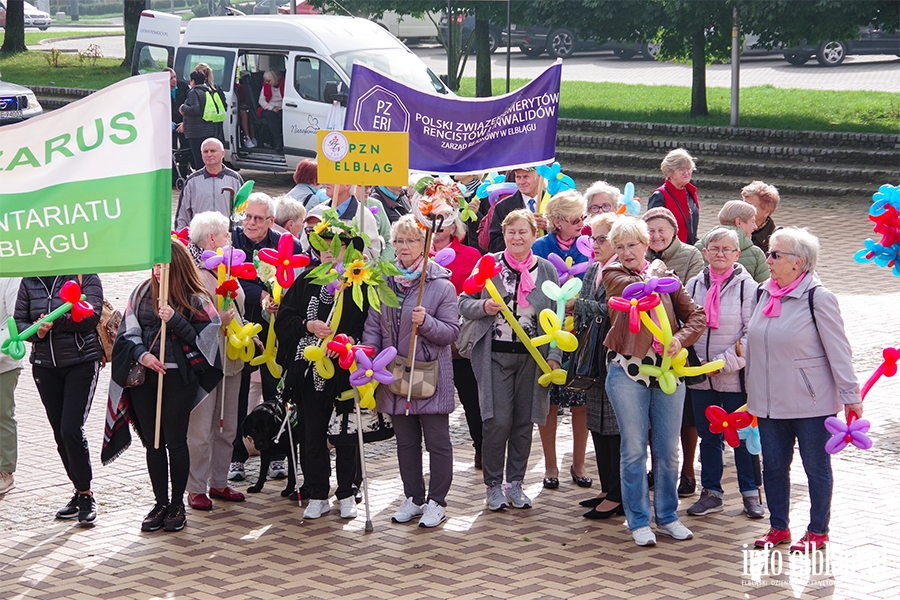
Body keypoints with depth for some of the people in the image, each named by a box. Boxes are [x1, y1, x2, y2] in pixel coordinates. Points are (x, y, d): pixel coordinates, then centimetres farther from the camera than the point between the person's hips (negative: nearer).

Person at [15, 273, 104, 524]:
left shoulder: (84, 275, -4)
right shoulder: (29, 281, 7)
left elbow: (91, 316, -14)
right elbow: (19, 321, 5)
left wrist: (53, 322, -24)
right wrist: (37, 332, -15)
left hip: (82, 362, -5)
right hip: (45, 366, 5)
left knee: (71, 430, -13)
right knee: (59, 433, 9)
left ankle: (86, 494, 0)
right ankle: (80, 493, 22)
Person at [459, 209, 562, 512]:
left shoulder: (547, 270, 5)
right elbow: (464, 303, 5)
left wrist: (554, 356, -2)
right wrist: (483, 307, -16)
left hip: (532, 357, 2)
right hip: (495, 354, -2)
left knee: (524, 422, 5)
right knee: (497, 421, -7)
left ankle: (515, 484, 19)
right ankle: (493, 485, 8)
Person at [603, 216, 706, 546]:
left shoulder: (665, 276, 12)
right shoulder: (612, 275, 3)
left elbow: (696, 315, 7)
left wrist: (681, 338, -11)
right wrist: (654, 272, 2)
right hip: (628, 371, -3)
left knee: (668, 450, 8)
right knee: (634, 450, 0)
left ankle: (667, 516, 20)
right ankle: (639, 521, 10)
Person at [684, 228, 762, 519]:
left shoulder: (746, 286, -7)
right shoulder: (694, 285, 7)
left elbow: (753, 334, -10)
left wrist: (723, 363, -14)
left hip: (735, 377, -4)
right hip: (700, 377, 4)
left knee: (741, 437, 5)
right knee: (708, 437, 12)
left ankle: (751, 493, 18)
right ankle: (711, 493, 23)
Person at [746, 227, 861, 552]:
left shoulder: (818, 298, -13)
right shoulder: (763, 293, 6)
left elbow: (838, 351, -11)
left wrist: (850, 395, -10)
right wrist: (751, 392, 17)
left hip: (810, 402, -6)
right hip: (769, 401, 6)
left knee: (816, 467, 6)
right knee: (773, 466, 11)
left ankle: (818, 531, 17)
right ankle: (778, 527, 24)